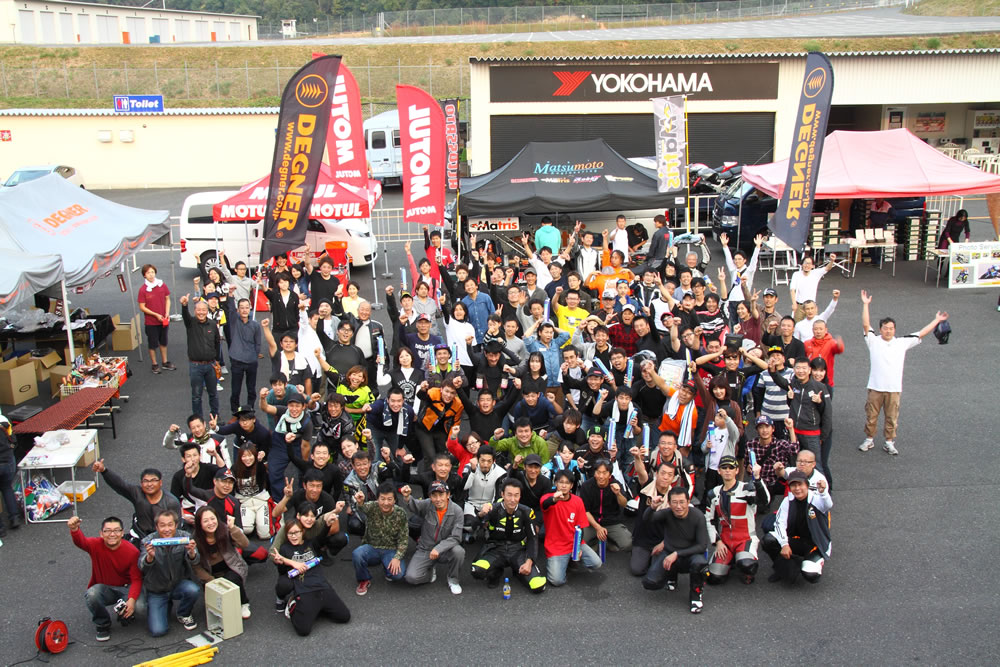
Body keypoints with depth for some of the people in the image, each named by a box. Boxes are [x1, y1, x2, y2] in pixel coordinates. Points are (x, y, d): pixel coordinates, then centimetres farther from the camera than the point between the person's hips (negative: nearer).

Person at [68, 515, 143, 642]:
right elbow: (81, 542, -36)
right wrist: (74, 529, -60)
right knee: (92, 595, -33)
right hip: (104, 587, 1)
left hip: (126, 588, -1)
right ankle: (103, 625, -3)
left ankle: (125, 615, 12)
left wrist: (132, 600, -35)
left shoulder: (132, 551, -17)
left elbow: (136, 579, -18)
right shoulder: (96, 545, -13)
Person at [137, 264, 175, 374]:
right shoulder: (143, 289, -14)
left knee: (163, 342, 18)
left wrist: (167, 313, -7)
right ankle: (154, 365, 22)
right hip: (151, 322, -4)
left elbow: (167, 299, 6)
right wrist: (156, 315, -17)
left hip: (163, 320, 4)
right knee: (153, 344, 8)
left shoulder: (162, 285, -4)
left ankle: (165, 362, 33)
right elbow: (142, 307, -11)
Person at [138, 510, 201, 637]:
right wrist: (150, 557, -53)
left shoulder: (184, 537, -13)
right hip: (156, 591, -1)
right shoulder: (148, 542, -15)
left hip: (179, 584, 1)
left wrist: (192, 552, -50)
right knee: (158, 631, -14)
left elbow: (194, 560, -26)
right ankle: (166, 606, 20)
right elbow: (142, 567, -29)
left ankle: (183, 614, 2)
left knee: (194, 590, -32)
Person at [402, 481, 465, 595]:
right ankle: (431, 570, 16)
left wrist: (438, 548, -31)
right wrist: (407, 497, -56)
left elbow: (455, 538, -17)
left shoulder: (456, 511, -14)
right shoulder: (427, 505, -12)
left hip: (445, 550, 0)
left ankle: (453, 580, -2)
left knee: (459, 551, -32)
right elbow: (414, 506, -33)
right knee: (411, 577, -19)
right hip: (425, 550, 0)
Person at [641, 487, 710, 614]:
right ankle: (671, 574, 17)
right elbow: (648, 519, -30)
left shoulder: (698, 517, -15)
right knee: (649, 583, -19)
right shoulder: (667, 514, -11)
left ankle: (695, 594, -7)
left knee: (699, 563, -38)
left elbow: (702, 546, -17)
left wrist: (677, 554, -24)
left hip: (689, 555, -2)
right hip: (668, 553, 2)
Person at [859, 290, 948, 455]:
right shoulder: (873, 341, -2)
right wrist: (865, 305, -19)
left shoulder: (902, 342, 6)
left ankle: (889, 442, 22)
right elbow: (866, 325, -12)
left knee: (892, 417, 9)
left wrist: (937, 320, 11)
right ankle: (869, 439, 24)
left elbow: (921, 333, 10)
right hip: (875, 387, -2)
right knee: (871, 415, 8)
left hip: (894, 388, 2)